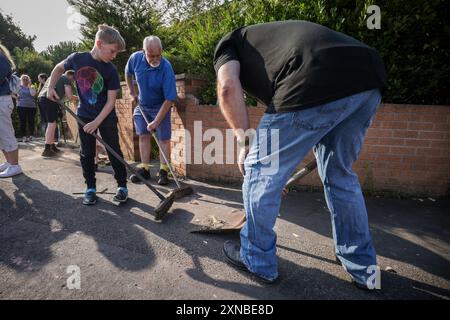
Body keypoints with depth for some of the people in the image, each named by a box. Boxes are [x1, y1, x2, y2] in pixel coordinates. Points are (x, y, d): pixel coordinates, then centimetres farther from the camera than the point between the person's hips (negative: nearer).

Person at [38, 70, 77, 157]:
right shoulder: (67, 79, 7)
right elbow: (69, 96, -2)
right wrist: (77, 97, 18)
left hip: (40, 98, 8)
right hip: (50, 100, -8)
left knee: (50, 124, 16)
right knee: (52, 124, -7)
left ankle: (52, 147, 22)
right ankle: (47, 150, -9)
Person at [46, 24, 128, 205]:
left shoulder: (111, 71, -14)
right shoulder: (77, 58, -9)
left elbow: (111, 101, -15)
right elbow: (59, 68, 13)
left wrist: (96, 122, -21)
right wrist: (51, 87, 3)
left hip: (106, 117, -2)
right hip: (84, 115, 2)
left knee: (114, 152, 0)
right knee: (87, 154, 7)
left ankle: (122, 185, 12)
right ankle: (90, 188, 19)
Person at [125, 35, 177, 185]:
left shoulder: (166, 68, -28)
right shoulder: (135, 58, -14)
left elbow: (169, 99, -27)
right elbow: (128, 73, 11)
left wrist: (156, 121, -27)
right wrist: (132, 93, 9)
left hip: (160, 107, -4)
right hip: (142, 105, 4)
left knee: (164, 139, -6)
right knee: (143, 136, 5)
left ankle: (163, 171, 3)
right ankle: (144, 169, 14)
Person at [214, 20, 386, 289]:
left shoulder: (228, 43, 23)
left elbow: (228, 88, -2)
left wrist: (245, 140, 7)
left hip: (317, 85, -8)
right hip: (369, 81, 9)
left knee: (262, 171, 8)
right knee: (340, 175, 23)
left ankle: (256, 260, 25)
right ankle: (363, 267, 36)